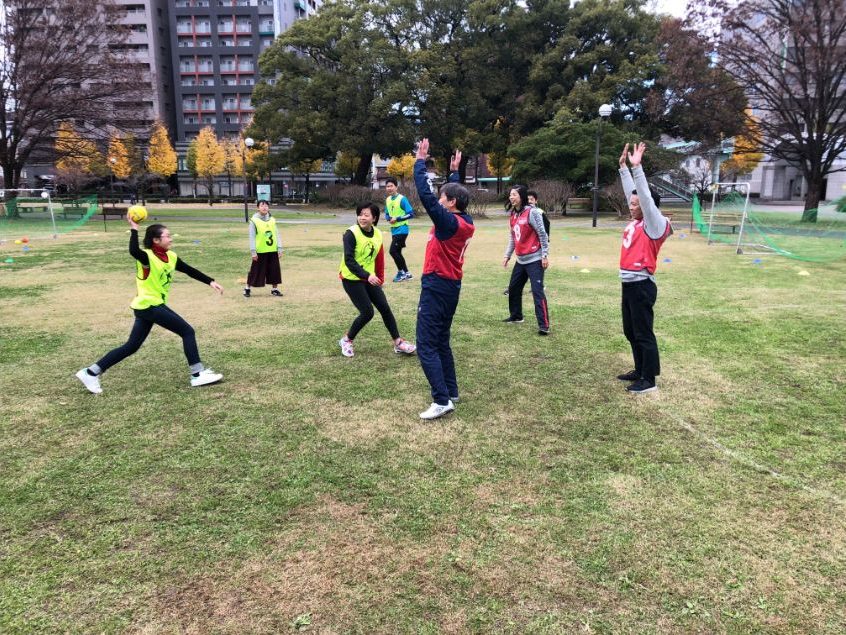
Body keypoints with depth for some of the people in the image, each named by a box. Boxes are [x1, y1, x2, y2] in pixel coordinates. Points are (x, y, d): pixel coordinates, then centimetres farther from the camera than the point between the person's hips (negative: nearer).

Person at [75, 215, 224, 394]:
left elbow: (190, 270, 11)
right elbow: (133, 251, -39)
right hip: (149, 306, -8)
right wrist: (134, 229, -31)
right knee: (187, 331, -7)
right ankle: (198, 374, -2)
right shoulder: (147, 257, -16)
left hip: (149, 307, 8)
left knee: (131, 346, 12)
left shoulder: (170, 257, 6)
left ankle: (91, 372, 19)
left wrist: (210, 282, 5)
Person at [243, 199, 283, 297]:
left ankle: (274, 289, 20)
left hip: (273, 251, 4)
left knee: (275, 270, 7)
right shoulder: (254, 220, -5)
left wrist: (279, 248, 3)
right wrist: (253, 251, -11)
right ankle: (247, 288, 18)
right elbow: (252, 237, -6)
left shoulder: (272, 220, 7)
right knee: (256, 271, 3)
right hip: (260, 251, -4)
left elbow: (276, 235, 9)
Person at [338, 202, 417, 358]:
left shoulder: (378, 235, 1)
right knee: (367, 313, -10)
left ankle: (398, 343, 16)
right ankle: (346, 340, 12)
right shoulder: (351, 234, -17)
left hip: (370, 279, 6)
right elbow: (349, 260, -24)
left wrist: (379, 278, 15)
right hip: (352, 280, -6)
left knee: (385, 308, 4)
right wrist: (367, 275, -33)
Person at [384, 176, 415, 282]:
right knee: (397, 252, 12)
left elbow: (411, 214, -16)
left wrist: (397, 219, -20)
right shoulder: (387, 200, 8)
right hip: (394, 230, 8)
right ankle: (406, 273, 23)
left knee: (393, 251, -12)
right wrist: (389, 218, -6)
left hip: (402, 230, -8)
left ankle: (401, 272, 4)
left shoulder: (402, 199, -14)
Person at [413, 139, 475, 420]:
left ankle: (442, 400, -10)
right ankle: (451, 391, 25)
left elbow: (425, 195, -23)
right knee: (441, 342, 19)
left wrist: (420, 162, -14)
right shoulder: (466, 221, 7)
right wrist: (454, 171, 32)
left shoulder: (449, 222, -17)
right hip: (451, 287, 9)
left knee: (426, 346, -7)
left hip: (437, 288, -9)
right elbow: (455, 193, 27)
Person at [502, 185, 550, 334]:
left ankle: (544, 326, -12)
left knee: (537, 291, -13)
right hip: (521, 260, 8)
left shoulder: (532, 212, -13)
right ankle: (515, 316, 37)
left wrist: (545, 255, -15)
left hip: (534, 259, -8)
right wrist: (507, 254, 15)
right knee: (513, 288, 17)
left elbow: (542, 235, -13)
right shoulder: (513, 214, 9)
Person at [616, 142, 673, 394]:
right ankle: (640, 371, 28)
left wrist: (637, 167, -21)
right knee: (631, 332, 15)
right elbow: (632, 191, 15)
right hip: (628, 285, 9)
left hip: (642, 286, -9)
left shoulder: (654, 224, -10)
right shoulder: (636, 221, 10)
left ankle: (649, 380, 6)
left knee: (643, 333, -3)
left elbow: (646, 196, -20)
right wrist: (623, 166, 13)